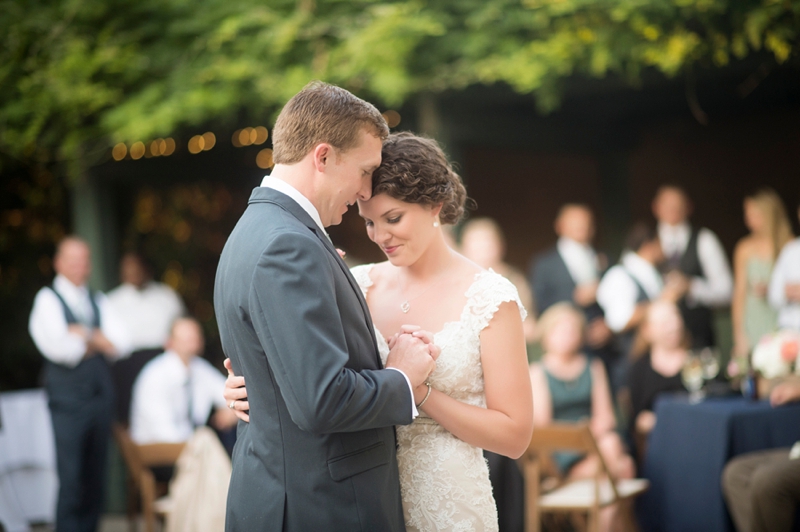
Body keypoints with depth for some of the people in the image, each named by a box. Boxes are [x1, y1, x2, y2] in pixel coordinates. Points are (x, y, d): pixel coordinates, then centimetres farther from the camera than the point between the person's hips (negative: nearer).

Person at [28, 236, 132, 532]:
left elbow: (122, 345, 5)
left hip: (100, 396, 6)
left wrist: (84, 335, -7)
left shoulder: (98, 302, 17)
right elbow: (58, 347, -15)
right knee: (71, 479, -9)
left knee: (96, 479, 8)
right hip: (68, 400, -6)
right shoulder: (48, 299, 0)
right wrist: (97, 342, 0)